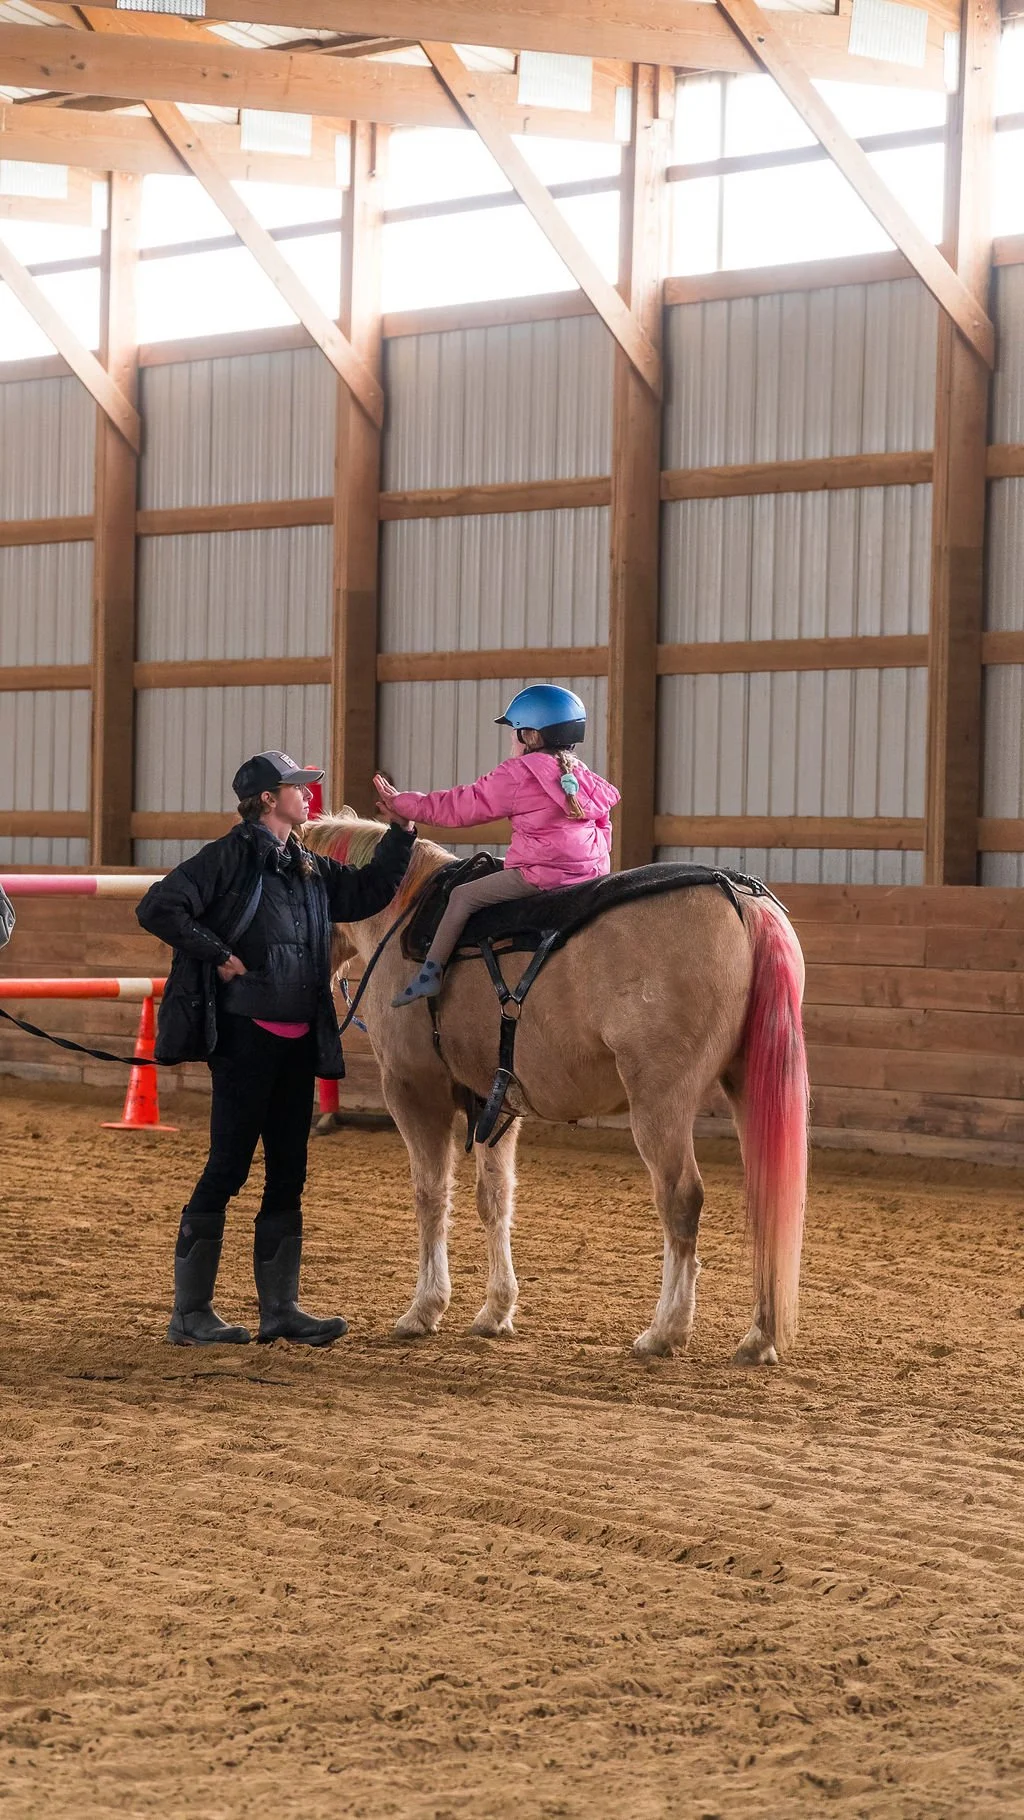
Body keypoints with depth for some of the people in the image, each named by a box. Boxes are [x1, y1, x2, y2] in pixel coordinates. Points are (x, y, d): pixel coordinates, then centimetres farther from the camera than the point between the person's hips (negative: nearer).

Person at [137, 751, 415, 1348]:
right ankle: (190, 1313, 1)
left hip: (298, 1039, 8)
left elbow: (369, 893, 24)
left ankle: (280, 1309, 15)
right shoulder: (231, 857, -8)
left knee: (288, 1172, 9)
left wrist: (402, 832, 16)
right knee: (229, 1166, -5)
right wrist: (218, 955, -15)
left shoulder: (311, 869, 15)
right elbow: (159, 908, -15)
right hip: (245, 1034, -8)